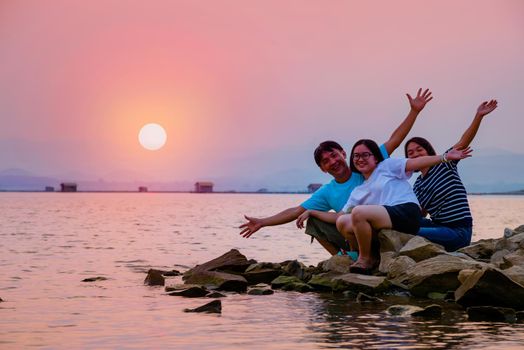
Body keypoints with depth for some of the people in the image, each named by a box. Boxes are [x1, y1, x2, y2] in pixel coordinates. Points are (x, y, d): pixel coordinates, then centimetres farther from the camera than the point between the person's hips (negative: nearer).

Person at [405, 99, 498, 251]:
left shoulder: (445, 164, -2)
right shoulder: (417, 186, 14)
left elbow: (464, 141, -15)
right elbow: (421, 213, 16)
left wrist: (479, 116, -29)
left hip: (458, 231, -7)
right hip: (439, 226, 7)